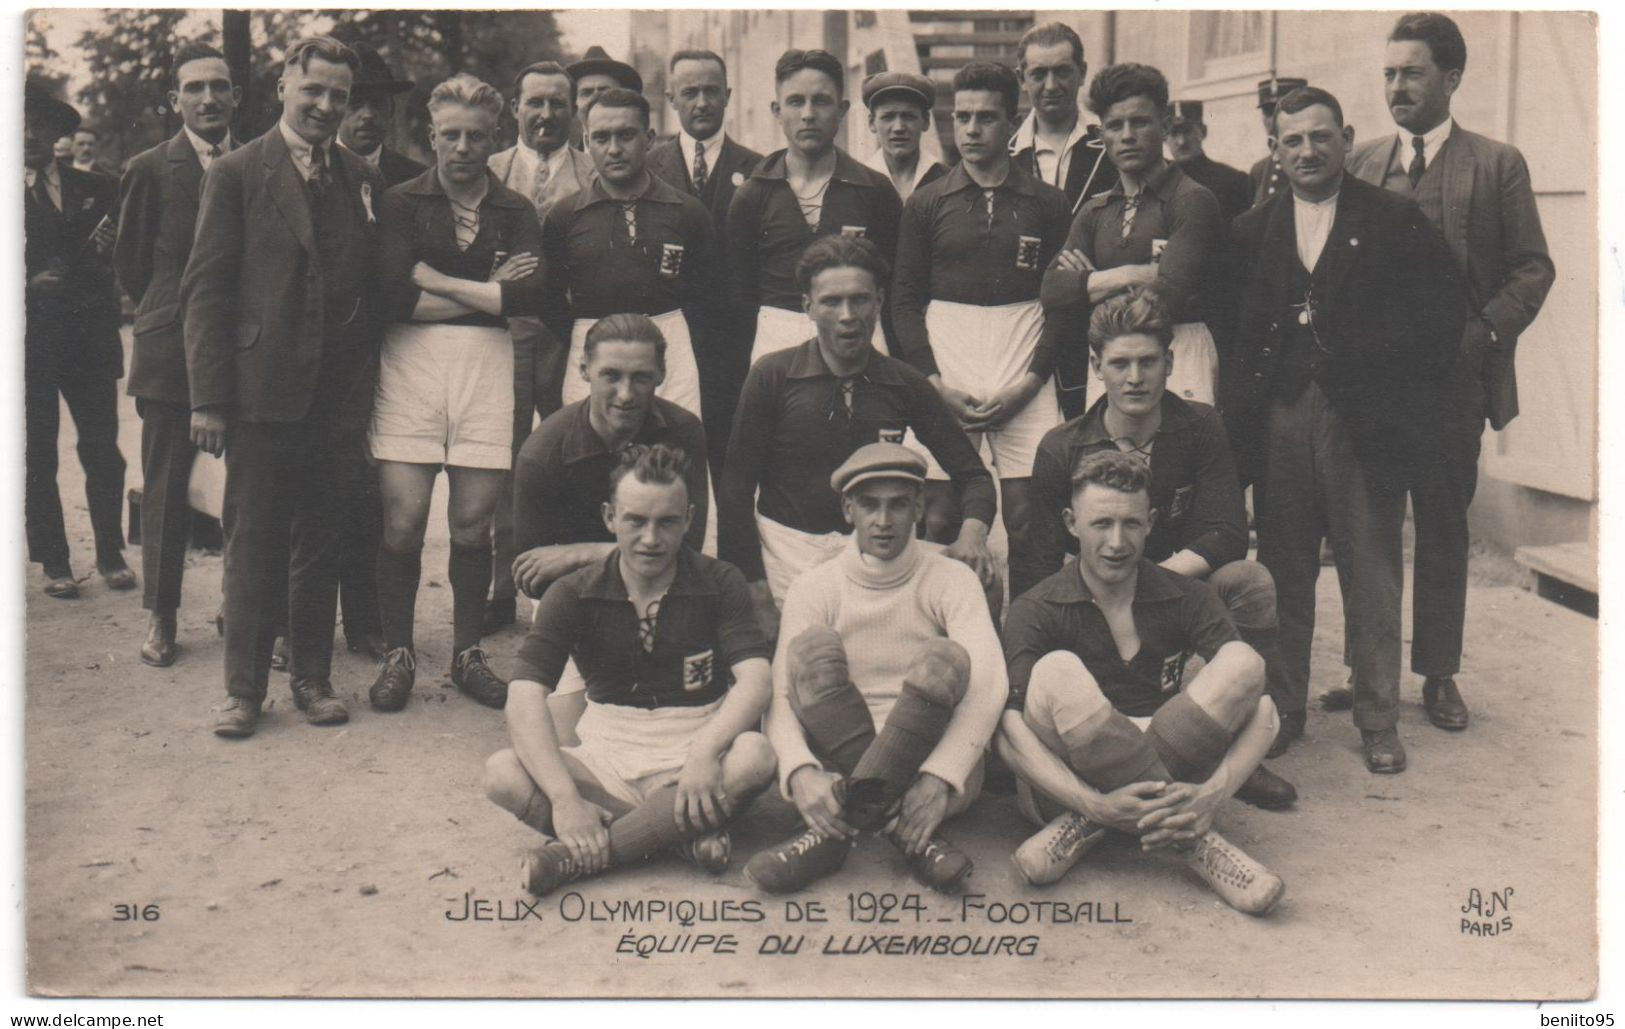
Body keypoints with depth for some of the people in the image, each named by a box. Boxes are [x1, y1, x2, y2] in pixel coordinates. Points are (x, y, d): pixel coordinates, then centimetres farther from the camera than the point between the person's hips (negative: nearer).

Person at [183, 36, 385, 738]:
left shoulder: (363, 181, 11)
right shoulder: (236, 174, 1)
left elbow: (374, 288, 13)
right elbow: (205, 290, -3)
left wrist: (366, 385, 3)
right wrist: (208, 397, -10)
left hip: (338, 395, 3)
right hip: (261, 388, -3)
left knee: (321, 542, 10)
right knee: (253, 544, 3)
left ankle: (312, 677, 21)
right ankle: (243, 687, 14)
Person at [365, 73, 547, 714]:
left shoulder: (515, 212, 12)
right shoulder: (401, 203, 8)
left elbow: (531, 296, -5)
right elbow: (392, 294, -7)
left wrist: (434, 279, -5)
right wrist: (487, 289, -5)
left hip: (486, 364, 1)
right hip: (410, 362, -1)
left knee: (473, 522, 4)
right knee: (403, 520, -5)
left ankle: (467, 653, 18)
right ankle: (397, 654, 9)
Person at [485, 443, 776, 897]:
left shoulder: (718, 583, -1)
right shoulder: (574, 595, -1)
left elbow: (756, 680, -13)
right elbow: (526, 698, -12)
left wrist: (705, 751, -33)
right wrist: (565, 798, -27)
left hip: (691, 763, -1)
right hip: (606, 762, 1)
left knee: (755, 757, -33)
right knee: (502, 773, -25)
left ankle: (578, 855, -28)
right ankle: (688, 833, -26)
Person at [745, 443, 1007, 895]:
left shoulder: (950, 580, 2)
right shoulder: (815, 588, 5)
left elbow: (988, 683, -14)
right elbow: (780, 695, -8)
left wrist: (940, 778, -30)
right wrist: (801, 771, -30)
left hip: (935, 769, -1)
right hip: (836, 769, 1)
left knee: (942, 658, -27)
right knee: (812, 645, -21)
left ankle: (836, 830, -32)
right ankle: (903, 829, -31)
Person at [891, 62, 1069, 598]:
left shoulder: (1048, 203, 8)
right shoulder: (926, 204, 9)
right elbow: (905, 301, 8)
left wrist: (1029, 382, -5)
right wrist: (936, 383, -4)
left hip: (1025, 374, 0)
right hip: (945, 366, 0)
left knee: (1030, 517, -5)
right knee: (939, 517, -3)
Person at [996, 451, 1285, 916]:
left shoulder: (1187, 599, 3)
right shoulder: (1035, 611, -5)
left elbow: (1250, 683, -12)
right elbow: (1008, 731, -19)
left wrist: (1214, 791, -30)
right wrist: (1094, 803, -34)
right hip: (1067, 785, -2)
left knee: (1241, 661, -18)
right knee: (1057, 672, -29)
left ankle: (1086, 828, -23)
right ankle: (1189, 839, -26)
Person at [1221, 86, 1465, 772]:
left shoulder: (1394, 221, 2)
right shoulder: (1252, 231, 11)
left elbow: (1440, 311, -1)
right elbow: (1236, 327, 9)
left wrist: (1400, 391, -8)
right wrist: (1242, 409, -2)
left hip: (1362, 421, -2)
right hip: (1278, 419, 3)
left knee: (1373, 575, 4)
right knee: (1282, 570, 8)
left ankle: (1378, 719, 14)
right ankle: (1282, 708, 19)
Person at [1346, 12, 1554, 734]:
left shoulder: (1497, 165, 4)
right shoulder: (1361, 163, 10)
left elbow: (1532, 267, 2)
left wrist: (1485, 331, -12)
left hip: (1452, 376, -2)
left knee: (1443, 525, 7)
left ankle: (1439, 673, 16)